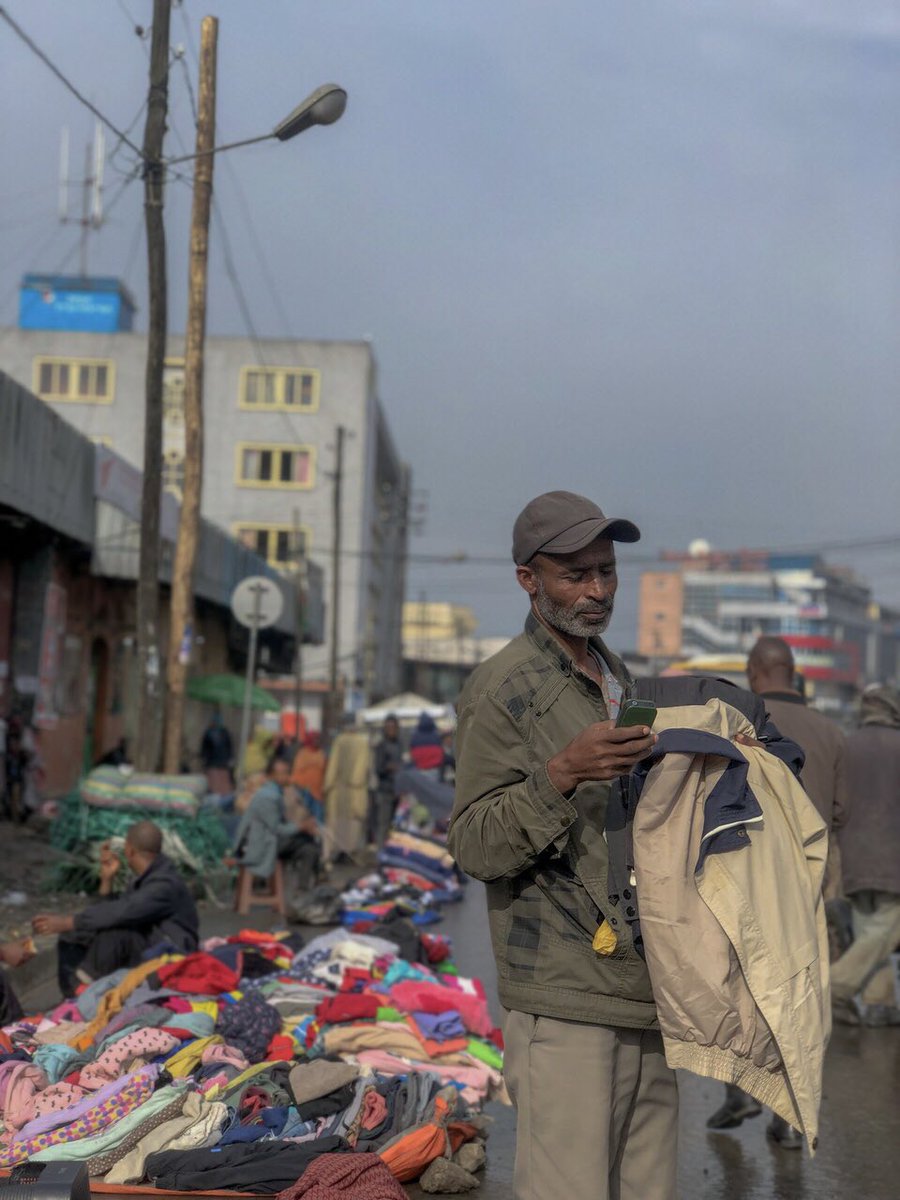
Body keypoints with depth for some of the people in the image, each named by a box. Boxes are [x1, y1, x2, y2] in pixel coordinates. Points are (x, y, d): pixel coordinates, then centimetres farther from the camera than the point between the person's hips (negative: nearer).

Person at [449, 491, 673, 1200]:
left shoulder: (619, 679, 18)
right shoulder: (503, 688, -7)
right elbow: (476, 845, -13)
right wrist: (563, 774, -26)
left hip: (645, 984, 8)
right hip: (564, 996, -8)